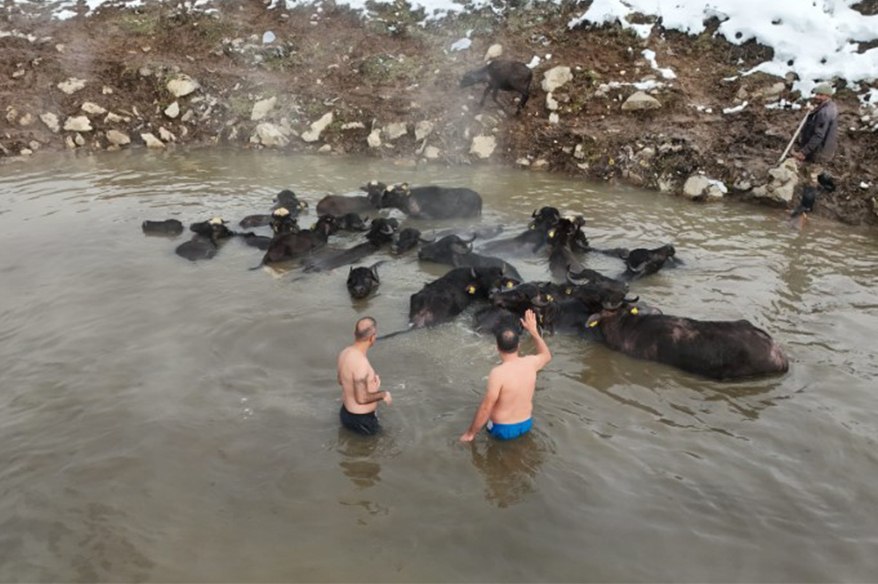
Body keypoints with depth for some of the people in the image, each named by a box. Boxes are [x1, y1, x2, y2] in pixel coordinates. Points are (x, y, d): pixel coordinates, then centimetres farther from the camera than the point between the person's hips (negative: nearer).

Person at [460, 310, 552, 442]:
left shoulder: (498, 373, -31)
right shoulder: (530, 363, -15)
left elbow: (486, 409, -25)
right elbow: (547, 356, 11)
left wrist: (470, 433, -12)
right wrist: (534, 331, 10)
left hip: (502, 430, -3)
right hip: (525, 425, 4)